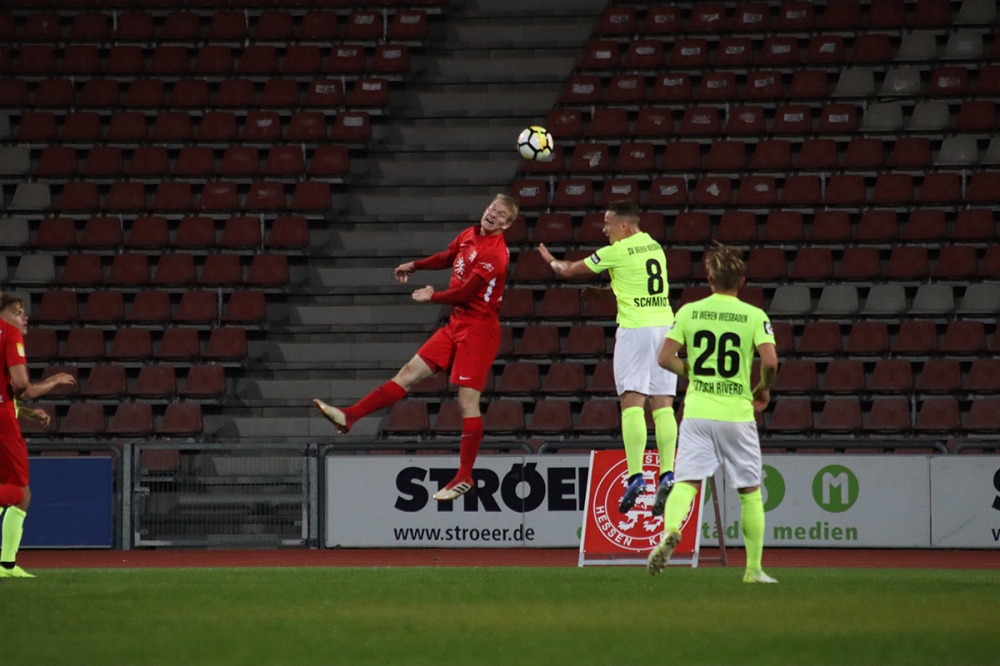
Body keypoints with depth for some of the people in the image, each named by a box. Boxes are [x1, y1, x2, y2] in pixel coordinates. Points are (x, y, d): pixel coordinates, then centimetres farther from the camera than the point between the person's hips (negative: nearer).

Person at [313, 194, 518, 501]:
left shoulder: (495, 254, -18)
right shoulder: (469, 236, 8)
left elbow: (465, 293, -18)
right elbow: (448, 257, 30)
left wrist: (433, 297, -3)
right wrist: (414, 266, 36)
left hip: (478, 329, -8)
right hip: (456, 325, 8)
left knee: (467, 400, -9)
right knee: (411, 372, 6)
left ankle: (465, 478, -4)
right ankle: (348, 417, 3)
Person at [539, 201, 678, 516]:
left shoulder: (617, 252, -5)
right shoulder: (654, 247, 15)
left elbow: (569, 270, 8)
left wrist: (550, 259, 28)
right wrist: (602, 293, 32)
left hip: (635, 329, -6)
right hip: (664, 325, 6)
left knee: (632, 401, -9)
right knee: (663, 404, 2)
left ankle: (635, 475, -18)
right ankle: (667, 474, -7)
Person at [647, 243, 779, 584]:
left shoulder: (689, 312, 4)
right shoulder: (754, 316, -2)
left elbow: (665, 358, 1)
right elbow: (770, 362, -13)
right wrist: (763, 390, 7)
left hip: (697, 412, 1)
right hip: (737, 413, -1)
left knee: (686, 482, -3)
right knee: (750, 491, 11)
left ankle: (670, 530, -34)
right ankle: (754, 568, 12)